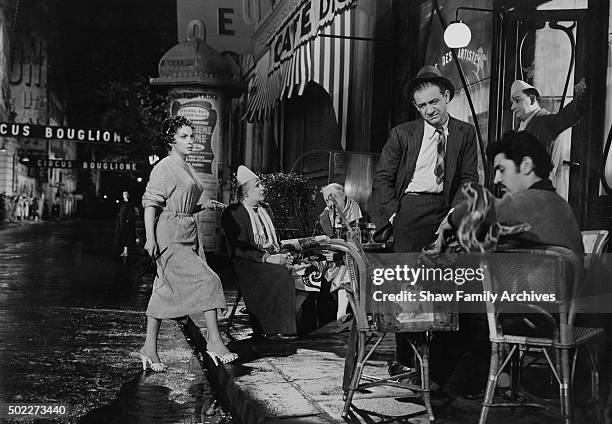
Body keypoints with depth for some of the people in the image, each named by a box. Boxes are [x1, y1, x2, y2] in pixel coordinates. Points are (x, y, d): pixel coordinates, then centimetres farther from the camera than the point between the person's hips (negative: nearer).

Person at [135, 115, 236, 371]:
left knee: (166, 292, 8)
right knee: (207, 280, -13)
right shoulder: (164, 168, -7)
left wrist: (203, 206, 11)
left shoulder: (187, 169, 20)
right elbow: (150, 203, -12)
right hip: (169, 236, -9)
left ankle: (149, 349, 13)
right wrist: (150, 238, -19)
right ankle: (214, 342, -8)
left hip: (186, 235, 9)